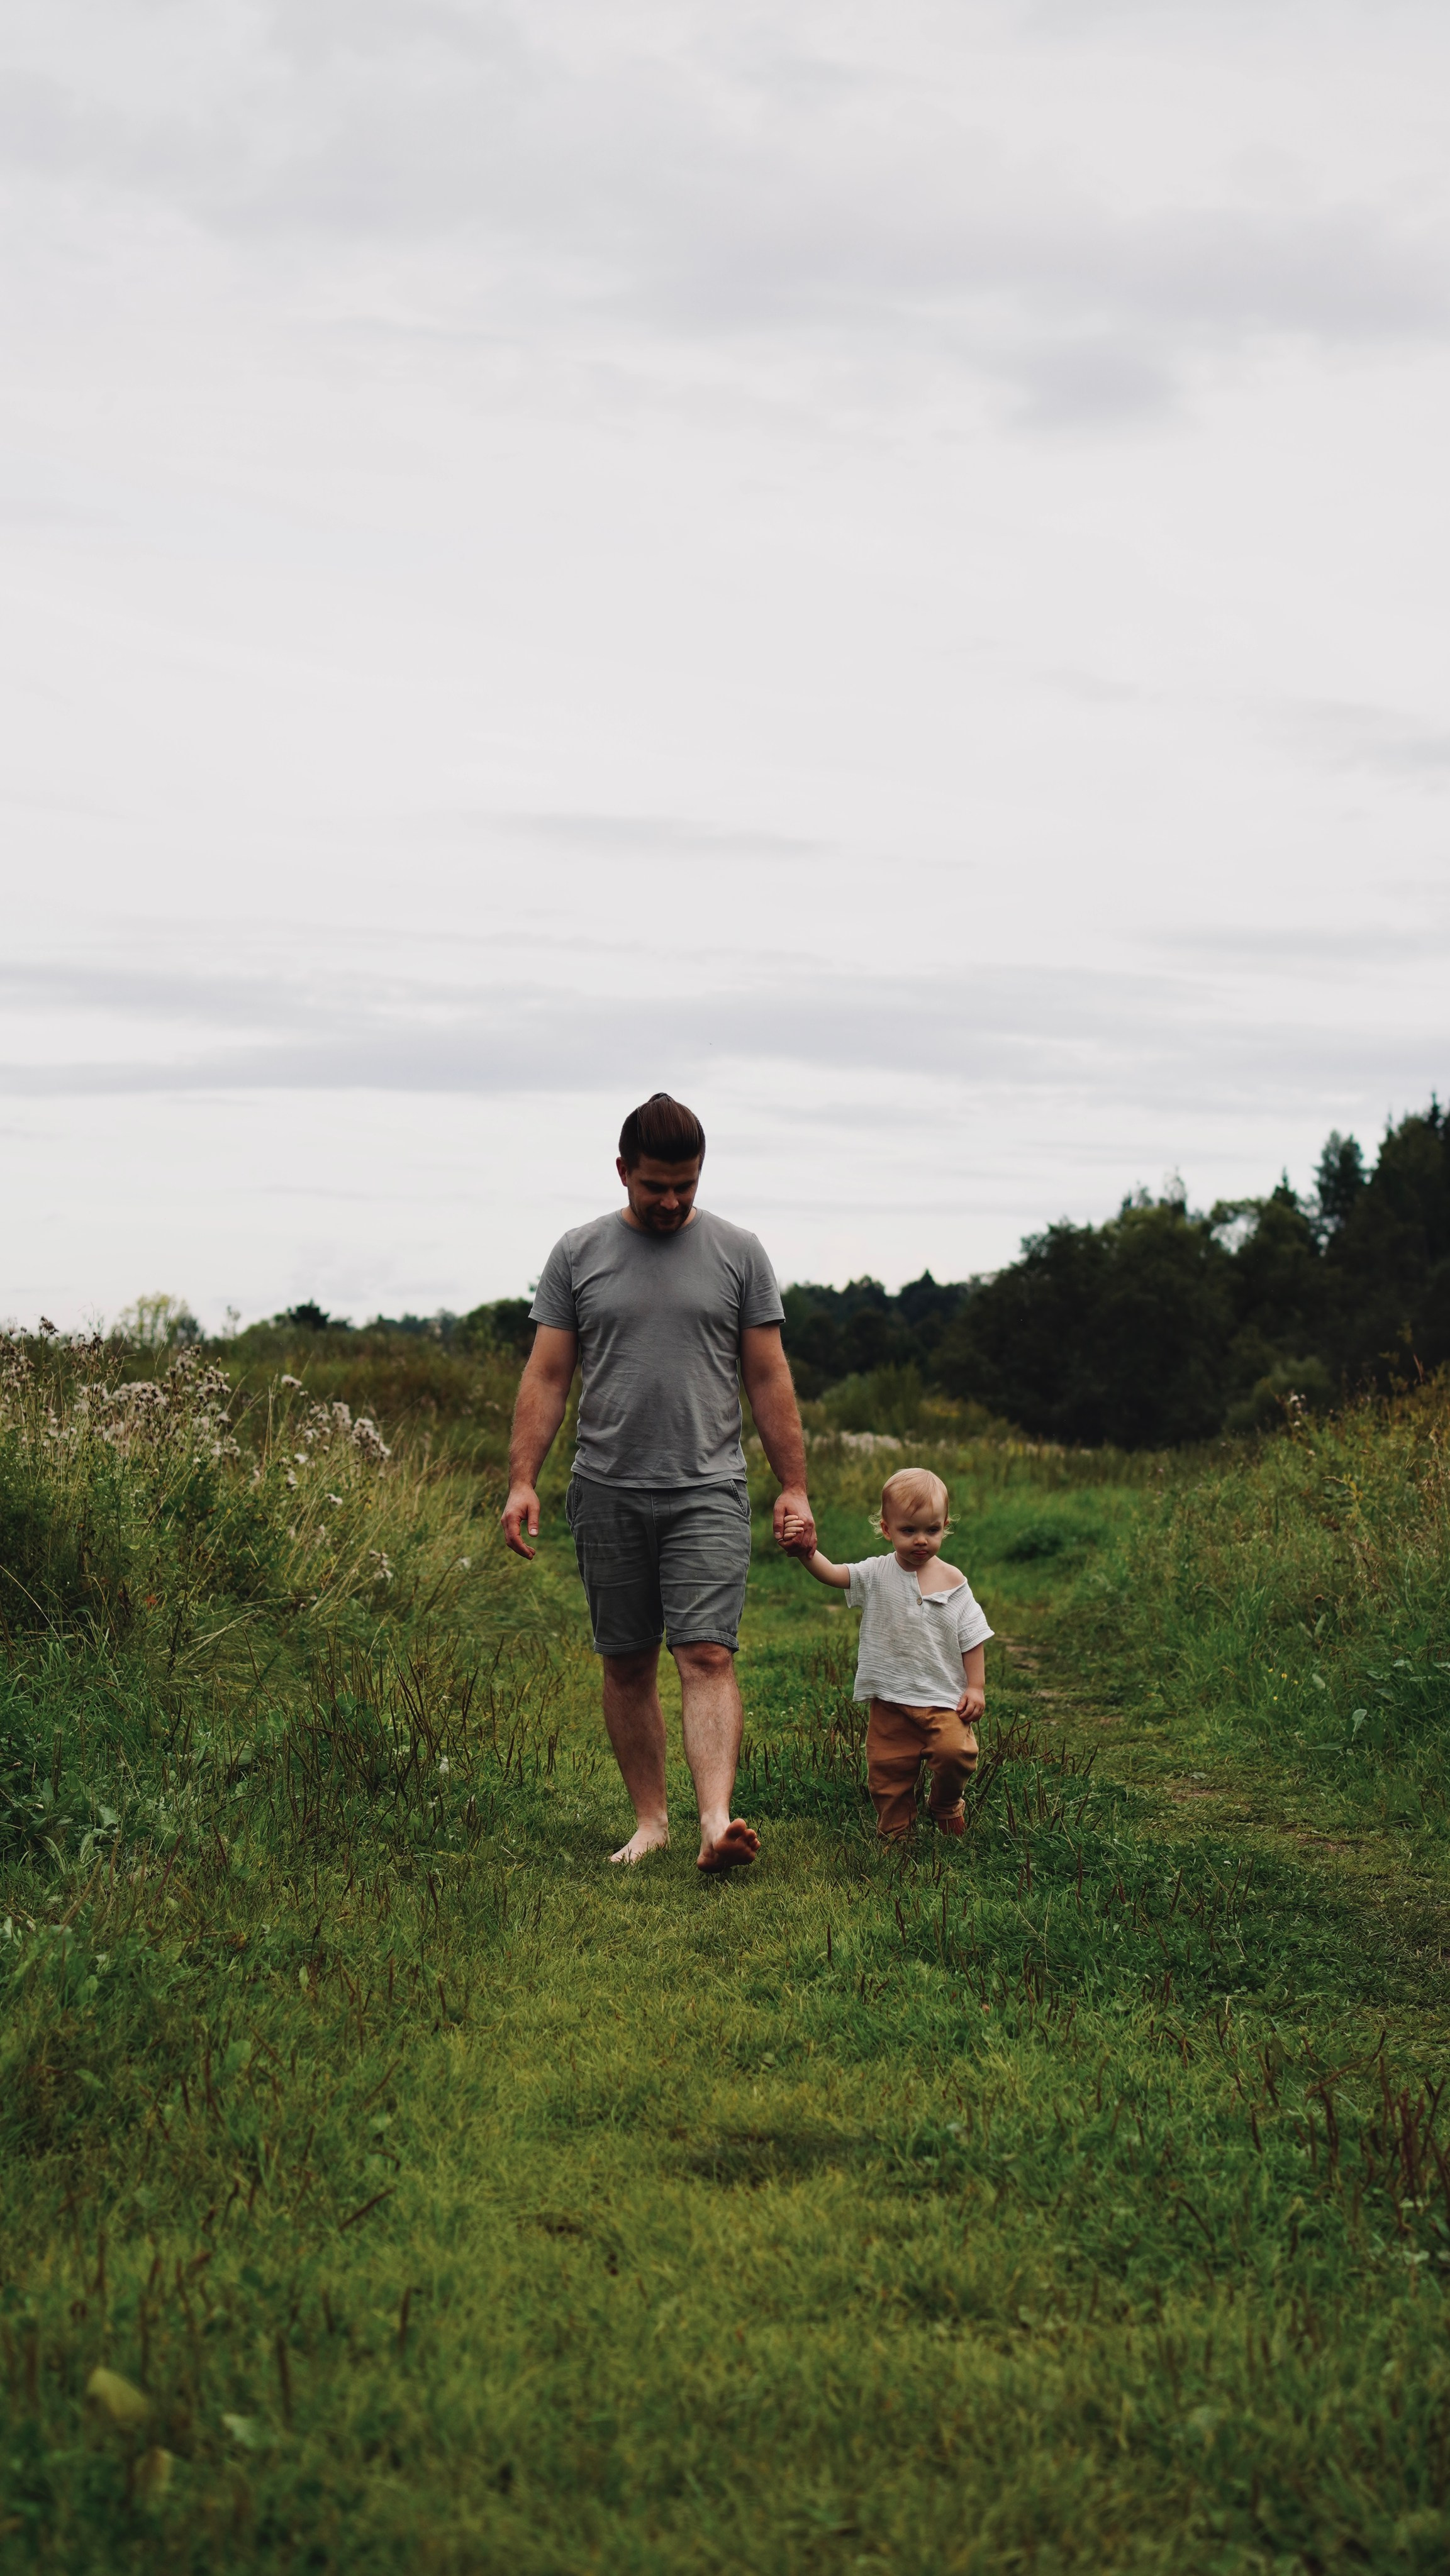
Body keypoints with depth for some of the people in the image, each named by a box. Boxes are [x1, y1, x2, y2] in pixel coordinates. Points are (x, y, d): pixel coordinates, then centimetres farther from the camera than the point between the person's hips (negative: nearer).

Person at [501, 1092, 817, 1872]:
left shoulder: (737, 1252, 4)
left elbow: (768, 1377, 6)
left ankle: (716, 1823, -24)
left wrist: (794, 1485, 1)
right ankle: (649, 1819, 17)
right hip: (609, 1495, 2)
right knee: (627, 1664, 7)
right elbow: (546, 1376, 5)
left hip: (707, 1492, -2)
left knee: (707, 1656, -13)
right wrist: (521, 1480, -4)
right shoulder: (577, 1253, 5)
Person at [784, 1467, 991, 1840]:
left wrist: (976, 1686, -1)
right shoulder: (877, 1575, -1)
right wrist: (807, 1552, -34)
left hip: (944, 1700, -1)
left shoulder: (953, 1582, -1)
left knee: (956, 1753, -19)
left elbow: (972, 1638, 4)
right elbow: (832, 1574, -15)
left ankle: (946, 1809, 10)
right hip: (891, 1702, 1)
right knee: (887, 1767, 3)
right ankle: (896, 1829, 25)